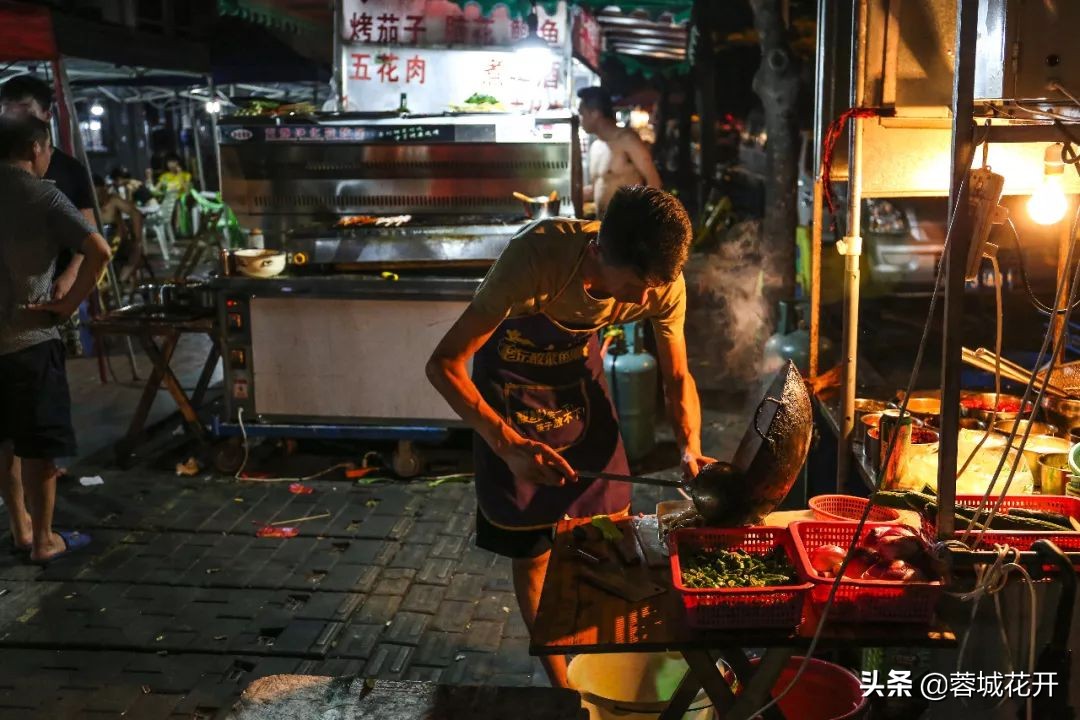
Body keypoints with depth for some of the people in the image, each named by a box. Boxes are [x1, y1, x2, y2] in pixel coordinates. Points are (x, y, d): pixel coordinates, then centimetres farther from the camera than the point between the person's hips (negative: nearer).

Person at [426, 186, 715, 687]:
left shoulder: (663, 282, -26)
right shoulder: (537, 257, -40)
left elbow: (677, 376, -7)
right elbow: (444, 364, -34)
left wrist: (691, 449, -25)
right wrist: (508, 445, -44)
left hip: (579, 373, 4)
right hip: (512, 383, -3)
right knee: (532, 549, 2)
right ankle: (561, 684, 23)